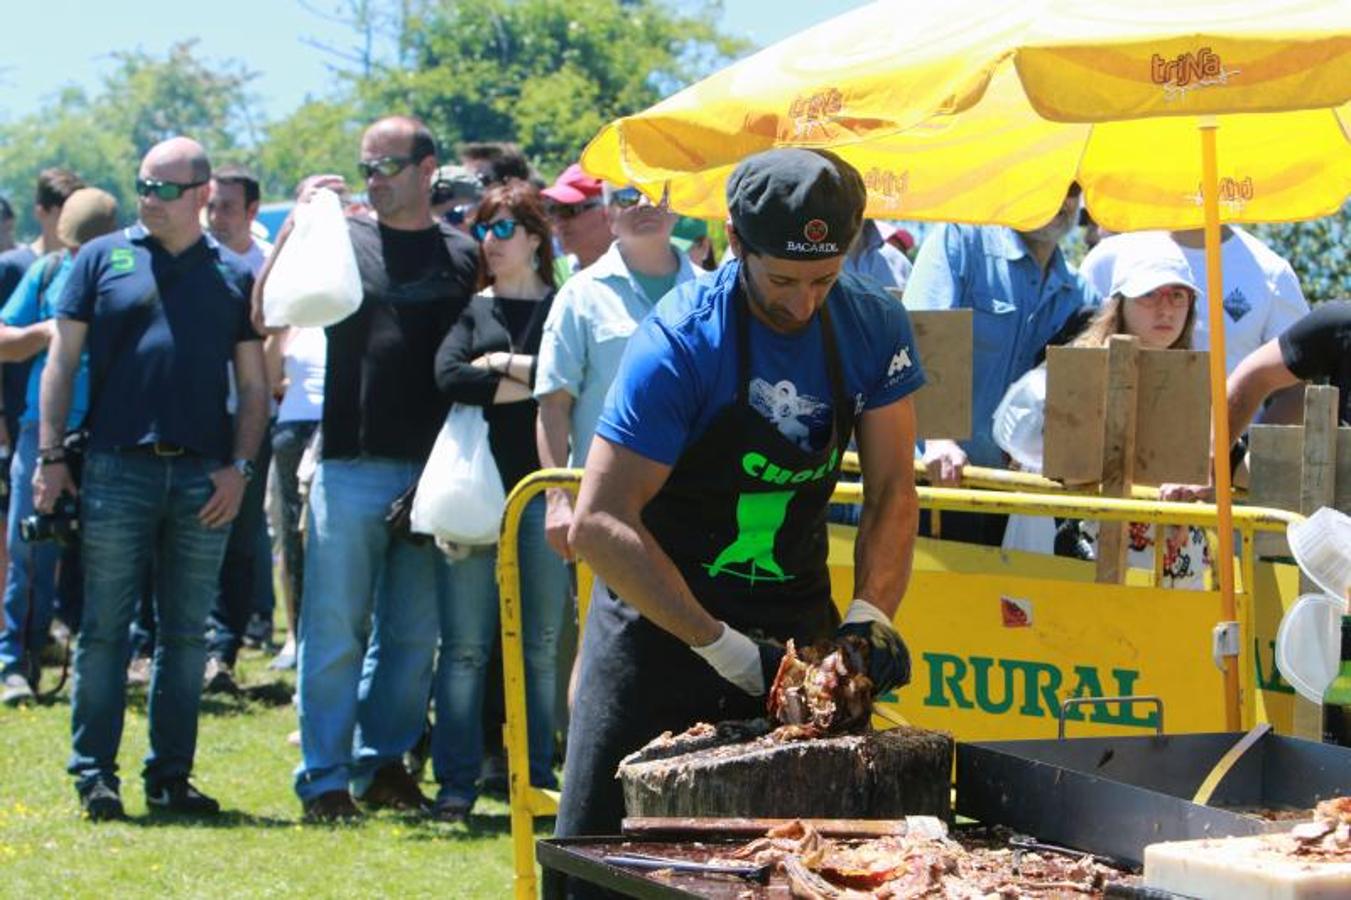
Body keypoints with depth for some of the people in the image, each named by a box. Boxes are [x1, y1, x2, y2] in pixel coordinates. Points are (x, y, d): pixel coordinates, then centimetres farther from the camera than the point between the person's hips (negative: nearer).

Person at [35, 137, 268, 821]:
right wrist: (51, 455, -3)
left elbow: (254, 386, 11)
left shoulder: (234, 277, 10)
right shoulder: (103, 259, 6)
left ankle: (170, 775, 13)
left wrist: (239, 468, -1)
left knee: (187, 635, 6)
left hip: (204, 479, 2)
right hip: (117, 469, -2)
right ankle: (94, 773, 4)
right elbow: (61, 360, 5)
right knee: (104, 629, -1)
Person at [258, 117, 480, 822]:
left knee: (412, 636, 8)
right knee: (336, 631, -1)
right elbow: (265, 315, -3)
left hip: (433, 472, 2)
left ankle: (384, 763, 19)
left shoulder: (463, 256, 9)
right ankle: (324, 777, 4)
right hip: (351, 467, -2)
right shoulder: (341, 239, 6)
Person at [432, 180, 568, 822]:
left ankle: (538, 775, 8)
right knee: (465, 643, -2)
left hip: (542, 489, -1)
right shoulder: (468, 307, 13)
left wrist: (501, 364, -5)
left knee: (542, 643, 2)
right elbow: (448, 377, -5)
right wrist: (534, 380, -5)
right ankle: (456, 781, 0)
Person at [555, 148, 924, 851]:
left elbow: (892, 493, -2)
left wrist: (870, 612, -20)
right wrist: (722, 647, -28)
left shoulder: (874, 329, -6)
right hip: (659, 625, -4)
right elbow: (600, 525, -23)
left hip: (796, 622, 4)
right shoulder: (681, 344, -20)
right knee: (604, 847, -2)